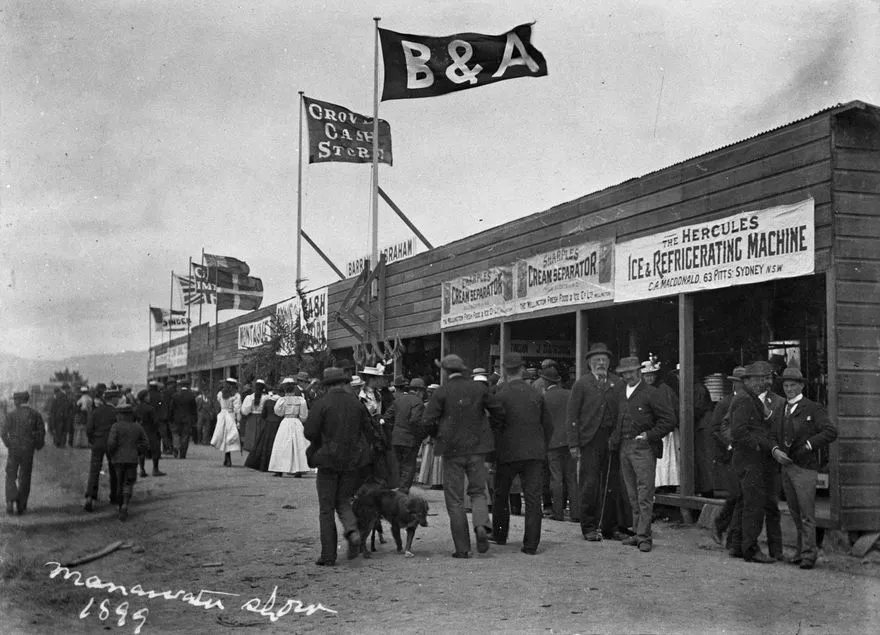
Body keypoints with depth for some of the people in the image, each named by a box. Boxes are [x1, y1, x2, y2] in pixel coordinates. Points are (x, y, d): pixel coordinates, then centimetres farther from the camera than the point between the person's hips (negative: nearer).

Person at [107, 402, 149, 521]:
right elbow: (145, 444, 5)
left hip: (118, 459, -1)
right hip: (132, 460, 1)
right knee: (128, 484, 3)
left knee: (120, 483, 16)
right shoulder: (137, 427, 2)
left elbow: (111, 443, -19)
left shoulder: (116, 426, -9)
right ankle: (124, 506, -20)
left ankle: (122, 508, 27)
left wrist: (110, 454, -1)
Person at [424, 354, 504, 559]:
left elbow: (429, 422, -11)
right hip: (477, 448, 2)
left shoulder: (442, 392, -7)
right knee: (478, 491, 16)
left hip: (452, 450, -2)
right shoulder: (478, 388, 2)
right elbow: (499, 413, 5)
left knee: (455, 499, 5)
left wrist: (438, 436, 9)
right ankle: (481, 526, -12)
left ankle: (462, 547, 4)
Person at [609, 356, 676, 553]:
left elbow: (669, 420, -7)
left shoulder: (650, 393, -7)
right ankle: (638, 532, 19)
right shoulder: (619, 391, 11)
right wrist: (615, 438, 10)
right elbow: (615, 417, 23)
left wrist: (649, 435, -10)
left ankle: (644, 536, -5)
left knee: (645, 494, -7)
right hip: (624, 447, 6)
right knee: (633, 495, 11)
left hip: (643, 448, -6)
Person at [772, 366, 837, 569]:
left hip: (805, 468, -6)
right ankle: (802, 550, 20)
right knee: (796, 514, 11)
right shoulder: (781, 410, 16)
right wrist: (775, 450, -5)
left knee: (807, 514, -5)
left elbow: (831, 432, -13)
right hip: (786, 467, 6)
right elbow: (774, 436, 15)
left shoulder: (813, 408, -4)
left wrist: (807, 446, -15)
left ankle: (808, 555, -1)